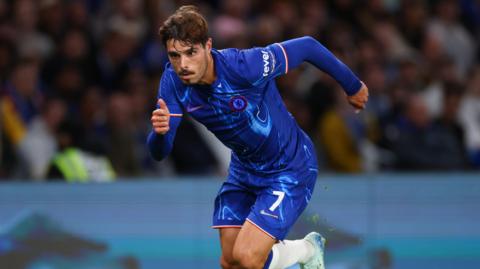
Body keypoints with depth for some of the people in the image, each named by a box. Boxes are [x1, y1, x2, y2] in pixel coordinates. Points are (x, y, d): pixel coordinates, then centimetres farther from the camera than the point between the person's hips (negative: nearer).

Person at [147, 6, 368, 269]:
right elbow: (159, 152, -16)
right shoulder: (173, 81, -17)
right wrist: (160, 131, -41)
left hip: (290, 167, -6)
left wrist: (353, 87, -5)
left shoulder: (244, 66, -34)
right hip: (244, 169, 6)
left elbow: (307, 47, -20)